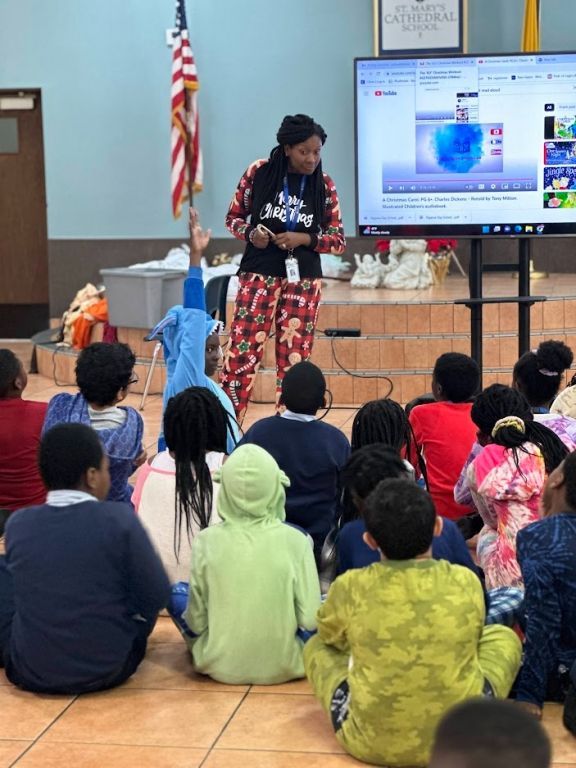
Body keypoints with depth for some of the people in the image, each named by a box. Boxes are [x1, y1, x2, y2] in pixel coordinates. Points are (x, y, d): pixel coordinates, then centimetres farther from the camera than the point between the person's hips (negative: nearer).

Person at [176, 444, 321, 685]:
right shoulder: (295, 541, -12)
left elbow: (195, 623, -5)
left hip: (220, 667, 2)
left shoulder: (207, 541, -10)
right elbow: (310, 620, -11)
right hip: (281, 668, -1)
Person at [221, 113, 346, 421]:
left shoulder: (324, 185, 1)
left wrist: (305, 238, -14)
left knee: (294, 358, 3)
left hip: (303, 280, 1)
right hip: (259, 274, -1)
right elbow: (233, 217, 8)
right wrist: (250, 234, -14)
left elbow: (339, 240, 4)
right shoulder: (259, 172, -3)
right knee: (241, 352, -6)